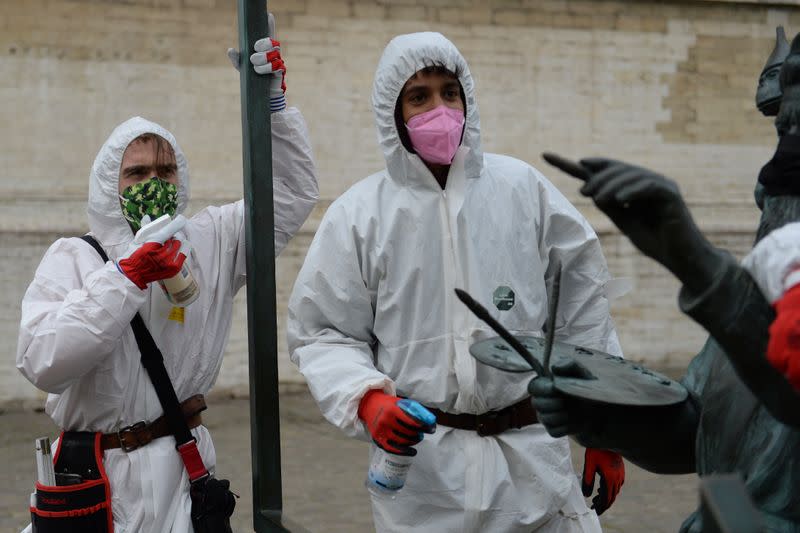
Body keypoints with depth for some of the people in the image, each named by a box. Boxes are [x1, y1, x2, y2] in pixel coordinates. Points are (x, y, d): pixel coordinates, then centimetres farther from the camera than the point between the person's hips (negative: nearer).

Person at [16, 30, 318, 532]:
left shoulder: (211, 242, 5)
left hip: (183, 470, 3)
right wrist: (128, 276, -22)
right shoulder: (72, 257, -5)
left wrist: (274, 102, 1)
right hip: (96, 477, -2)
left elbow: (295, 190, 11)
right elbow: (41, 362, -20)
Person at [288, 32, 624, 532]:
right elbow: (324, 333, 3)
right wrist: (366, 400, -16)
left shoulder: (524, 189, 3)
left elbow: (582, 311, 8)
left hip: (532, 454, 1)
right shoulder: (359, 215, -1)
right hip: (420, 466, -1)